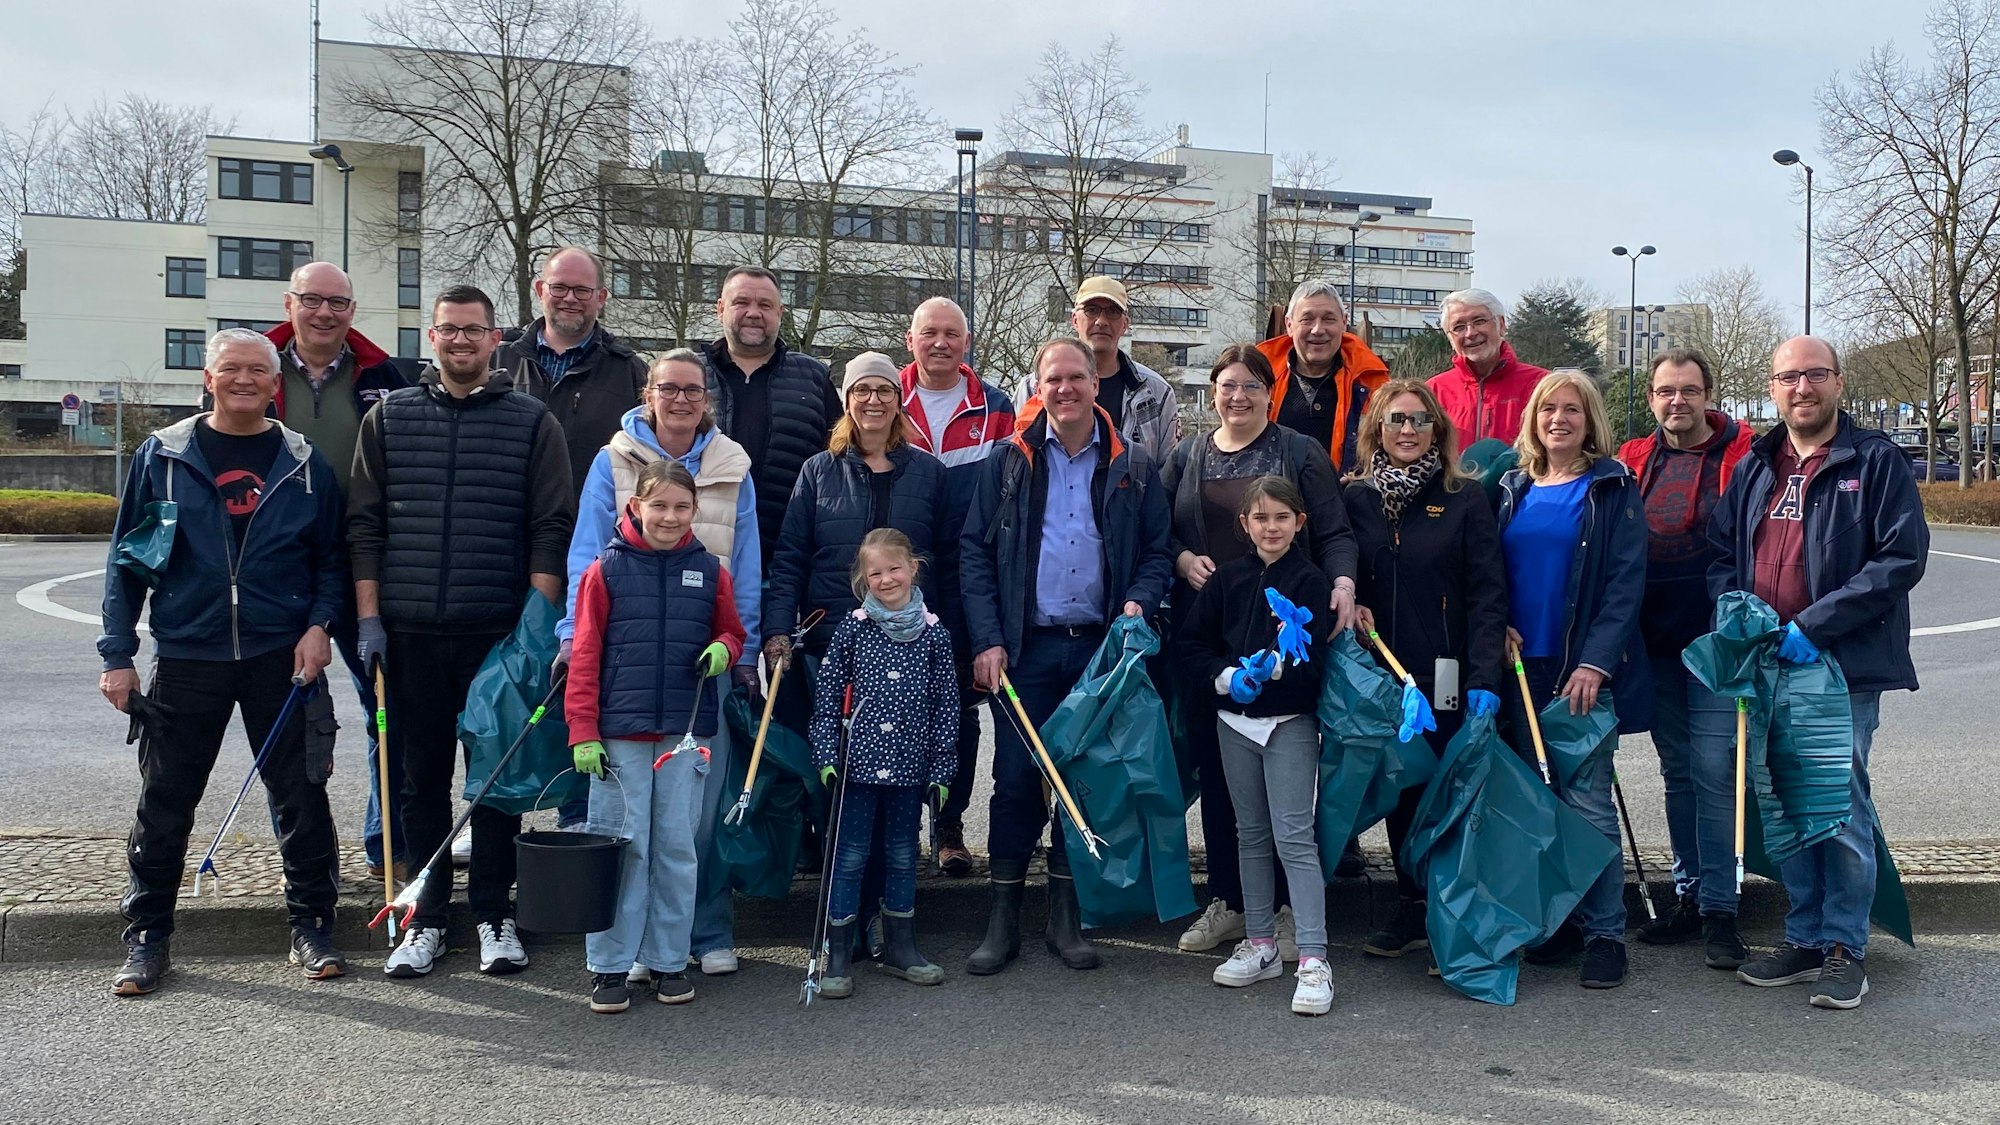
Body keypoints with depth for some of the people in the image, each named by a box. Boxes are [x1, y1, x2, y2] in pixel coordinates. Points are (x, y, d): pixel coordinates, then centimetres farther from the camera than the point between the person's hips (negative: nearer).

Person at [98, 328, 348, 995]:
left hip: (283, 657, 0)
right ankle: (146, 937, 21)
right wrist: (118, 654, 1)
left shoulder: (305, 464, 5)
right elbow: (126, 558, 5)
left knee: (301, 796, 5)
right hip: (185, 658, 0)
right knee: (164, 803, 7)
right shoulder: (163, 456, 4)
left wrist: (319, 623, -6)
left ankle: (312, 927, 18)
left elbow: (332, 558, 10)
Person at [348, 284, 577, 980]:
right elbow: (364, 524, 9)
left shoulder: (531, 421, 4)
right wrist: (369, 617, 1)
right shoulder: (388, 417, 10)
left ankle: (493, 913, 18)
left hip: (499, 632, -2)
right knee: (421, 777, 8)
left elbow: (551, 529, 0)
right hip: (409, 634, 2)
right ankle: (426, 918, 19)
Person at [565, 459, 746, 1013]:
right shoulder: (606, 570, -1)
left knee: (677, 846, 8)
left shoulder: (709, 571, 6)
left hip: (686, 731, 2)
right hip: (620, 732, -2)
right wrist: (583, 732, -7)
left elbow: (730, 632, 19)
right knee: (621, 847, 2)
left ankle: (668, 960, 20)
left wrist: (722, 650, -6)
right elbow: (585, 657, -1)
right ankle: (610, 965, 13)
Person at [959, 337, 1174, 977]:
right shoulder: (1009, 462, 5)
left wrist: (1138, 602, -11)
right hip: (1026, 648, -1)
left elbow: (1157, 552, 10)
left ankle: (1066, 917, 19)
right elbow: (974, 552, 2)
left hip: (1100, 647, 1)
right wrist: (987, 640, -7)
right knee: (1015, 779, -1)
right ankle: (1003, 918, 11)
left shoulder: (1134, 468, 7)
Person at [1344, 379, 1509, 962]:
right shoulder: (1355, 499, 8)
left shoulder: (1465, 498, 0)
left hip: (1447, 674, -3)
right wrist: (1350, 608, -8)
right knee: (1400, 790, 10)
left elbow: (1487, 594, -6)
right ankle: (1412, 911, 22)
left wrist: (1485, 677, -14)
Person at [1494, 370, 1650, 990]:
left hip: (1584, 669, -4)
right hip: (1522, 667, 4)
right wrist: (1500, 627, -4)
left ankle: (1604, 933, 5)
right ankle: (1558, 922, 19)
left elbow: (1625, 583, -7)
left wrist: (1595, 664, -16)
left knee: (1587, 801, -6)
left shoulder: (1613, 490, 0)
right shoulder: (1513, 488, 12)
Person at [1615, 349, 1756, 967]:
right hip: (1656, 642, 5)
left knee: (1714, 769, -7)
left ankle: (1719, 909, 2)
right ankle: (1688, 895, 23)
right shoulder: (1634, 461, 9)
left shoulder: (1743, 454, -4)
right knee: (1678, 771, 13)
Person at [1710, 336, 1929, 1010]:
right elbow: (1721, 552, 14)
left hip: (1846, 666, -5)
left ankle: (1845, 948, 12)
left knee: (1841, 808, -1)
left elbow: (1902, 557, -11)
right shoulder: (1754, 468, 13)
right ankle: (1805, 938, 24)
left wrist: (1814, 625, -17)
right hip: (1768, 667, 5)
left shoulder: (1877, 461, -3)